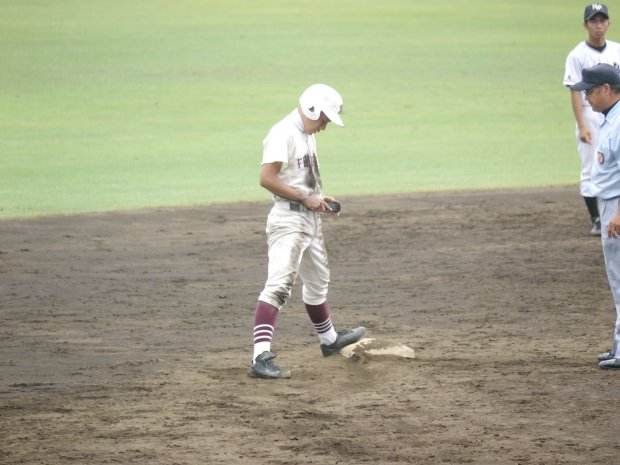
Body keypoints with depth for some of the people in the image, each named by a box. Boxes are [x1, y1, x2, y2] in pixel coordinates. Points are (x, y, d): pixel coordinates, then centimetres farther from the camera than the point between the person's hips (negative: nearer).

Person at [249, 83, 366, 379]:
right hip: (288, 219, -10)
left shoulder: (307, 135, 14)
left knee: (318, 282, 26)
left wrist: (319, 199, 8)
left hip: (310, 219, 10)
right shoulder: (284, 134, -17)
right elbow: (267, 178, -25)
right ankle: (261, 358, -29)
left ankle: (329, 339, 47)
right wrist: (306, 199, -21)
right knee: (279, 285, -19)